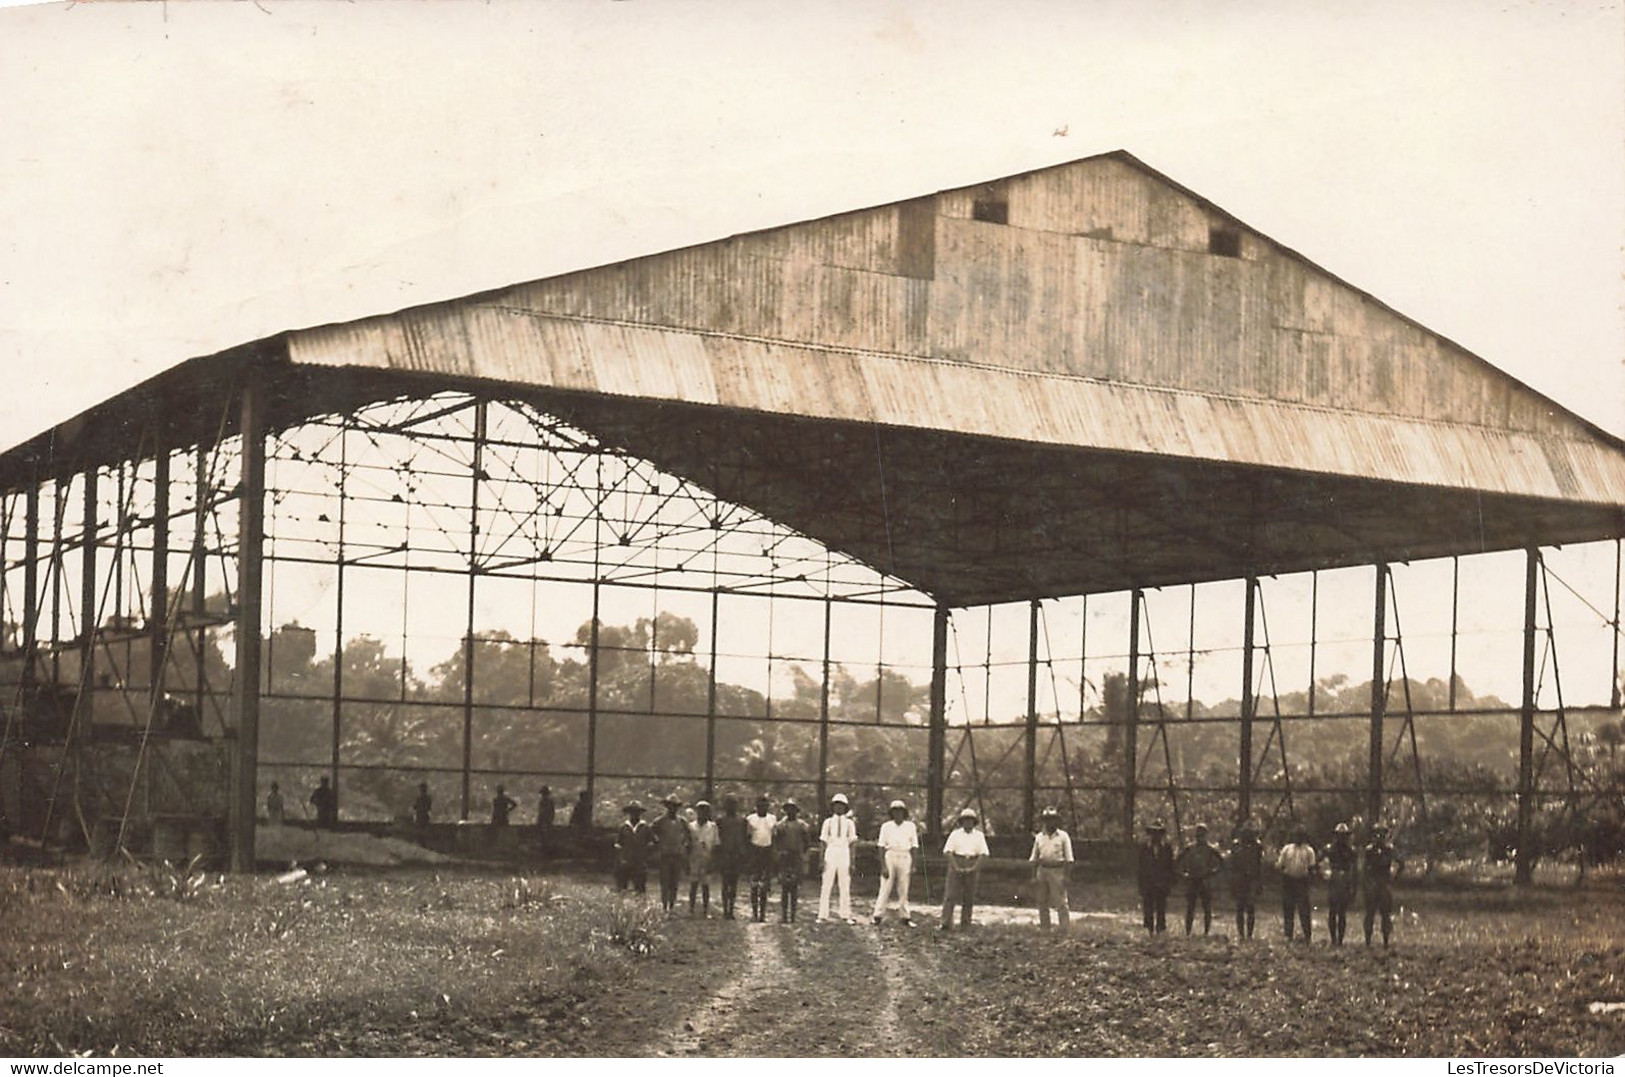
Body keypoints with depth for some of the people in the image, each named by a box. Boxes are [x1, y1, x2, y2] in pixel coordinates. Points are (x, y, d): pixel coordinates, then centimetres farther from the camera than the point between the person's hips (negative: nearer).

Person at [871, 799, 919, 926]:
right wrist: (883, 866, -7)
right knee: (885, 888, -3)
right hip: (890, 857, -1)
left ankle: (906, 916, 10)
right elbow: (882, 847, 0)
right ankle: (878, 915, 0)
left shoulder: (910, 826, 6)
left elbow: (913, 847, 9)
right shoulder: (886, 826, 1)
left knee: (903, 889, 5)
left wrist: (913, 865, 3)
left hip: (905, 857, 1)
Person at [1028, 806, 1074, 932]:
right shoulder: (1039, 837, 11)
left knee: (1060, 903, -6)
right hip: (1042, 870, 4)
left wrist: (1067, 876, -9)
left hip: (1057, 871, -4)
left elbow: (1068, 859, -2)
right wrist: (1034, 875, 7)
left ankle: (1064, 929, -4)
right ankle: (1044, 928, 16)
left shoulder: (1063, 836, 0)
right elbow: (1034, 858, 13)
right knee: (1042, 902, 8)